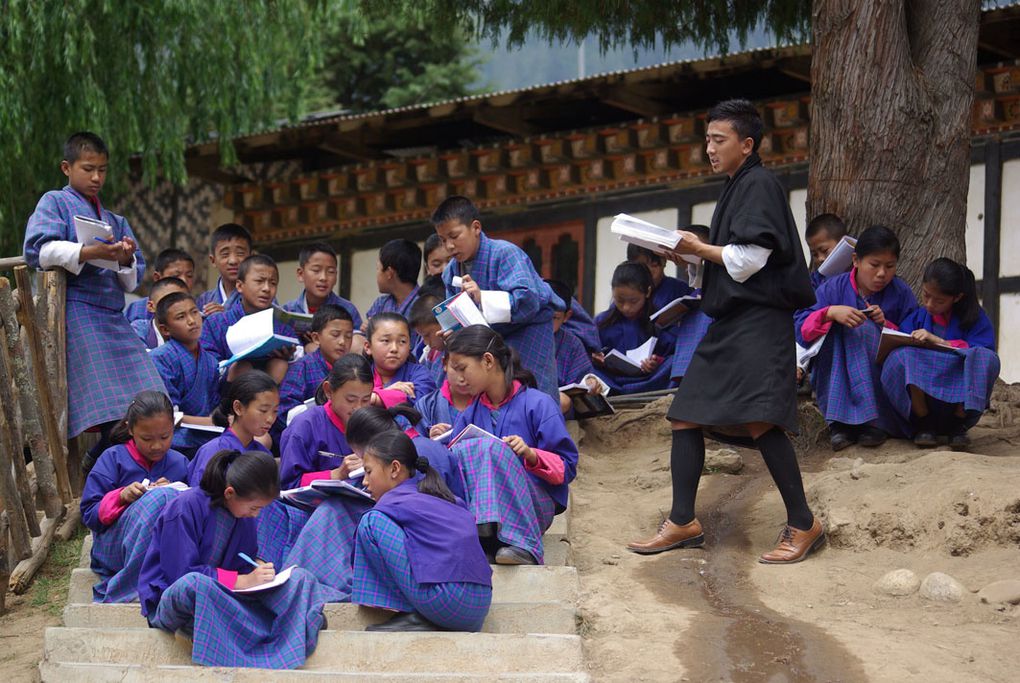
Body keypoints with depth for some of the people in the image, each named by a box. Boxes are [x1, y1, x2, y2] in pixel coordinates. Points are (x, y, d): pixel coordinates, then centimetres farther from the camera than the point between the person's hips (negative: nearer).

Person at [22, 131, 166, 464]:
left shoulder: (114, 221, 25)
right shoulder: (55, 203, 7)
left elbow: (133, 281, 22)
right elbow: (38, 249, -11)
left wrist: (127, 260, -2)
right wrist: (90, 253, -21)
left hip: (113, 317, 6)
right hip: (76, 312, -6)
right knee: (111, 415, -19)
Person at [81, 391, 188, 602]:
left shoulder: (180, 463, 11)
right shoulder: (113, 459, 3)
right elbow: (89, 514, 0)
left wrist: (172, 493, -13)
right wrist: (121, 497, -18)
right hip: (113, 547, -3)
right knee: (158, 498, -28)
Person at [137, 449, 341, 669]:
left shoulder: (245, 514, 5)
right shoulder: (186, 508, -17)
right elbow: (181, 574, -21)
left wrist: (257, 567, -8)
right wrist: (242, 581, -21)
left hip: (219, 596, 7)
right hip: (169, 599, -7)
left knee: (299, 577, -9)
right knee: (193, 584, -44)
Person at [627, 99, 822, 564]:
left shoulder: (759, 185, -8)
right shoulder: (735, 189, 20)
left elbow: (749, 258, -15)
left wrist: (699, 248, -3)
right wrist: (689, 253, 10)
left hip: (758, 320, -10)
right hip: (729, 320, 10)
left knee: (758, 421, -20)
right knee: (685, 417, 7)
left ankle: (803, 525, -13)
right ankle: (683, 523, 12)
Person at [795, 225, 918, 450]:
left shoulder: (901, 293, 0)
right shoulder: (833, 288, -2)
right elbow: (801, 329, -10)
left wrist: (886, 325, -19)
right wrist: (831, 313, -27)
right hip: (835, 379, 0)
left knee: (865, 328, -25)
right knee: (840, 329, -26)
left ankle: (874, 422, -26)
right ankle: (839, 422, -31)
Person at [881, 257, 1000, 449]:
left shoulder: (975, 318, 6)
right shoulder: (915, 318, 12)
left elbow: (984, 349, -12)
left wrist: (938, 341, -18)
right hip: (919, 395, 1)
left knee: (987, 359, -30)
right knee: (900, 356, -28)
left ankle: (958, 425, -11)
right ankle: (923, 425, -10)